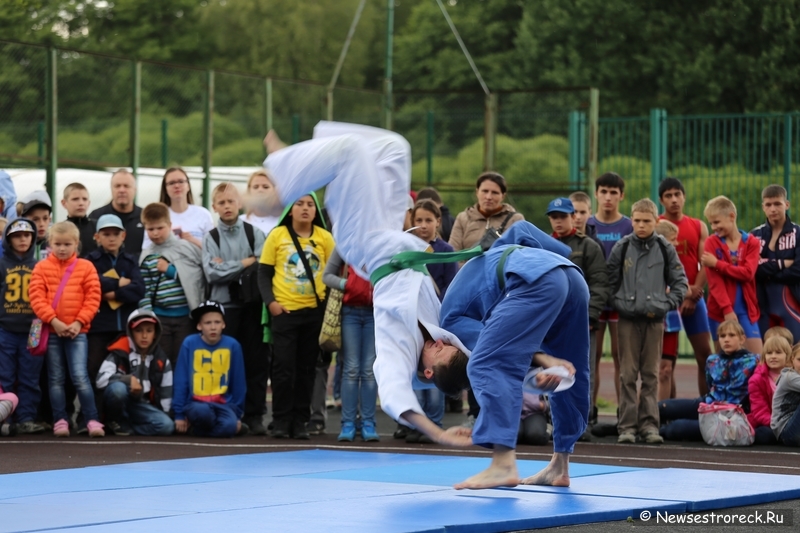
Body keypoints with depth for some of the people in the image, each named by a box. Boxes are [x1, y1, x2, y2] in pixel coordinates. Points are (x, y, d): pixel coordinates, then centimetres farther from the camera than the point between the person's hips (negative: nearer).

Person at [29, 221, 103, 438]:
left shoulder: (86, 267, 3)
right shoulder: (41, 268, 3)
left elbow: (93, 298, -1)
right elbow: (37, 298, -5)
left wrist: (79, 322, -11)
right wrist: (53, 321, -14)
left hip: (76, 331, -2)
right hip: (51, 330, 2)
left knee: (80, 376, -11)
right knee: (56, 379, 6)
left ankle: (92, 420, -8)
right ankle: (60, 421, 11)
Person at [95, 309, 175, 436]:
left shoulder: (161, 360, 1)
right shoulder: (120, 352, -11)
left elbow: (166, 392, 10)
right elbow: (101, 379, -21)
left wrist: (161, 416, 6)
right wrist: (129, 379, -28)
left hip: (142, 405, 3)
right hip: (120, 402, -3)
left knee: (167, 426, -25)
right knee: (118, 388, -39)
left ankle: (125, 425, -6)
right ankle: (114, 421, -8)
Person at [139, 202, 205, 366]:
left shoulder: (186, 248, -3)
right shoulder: (146, 257, 5)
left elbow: (206, 272, -4)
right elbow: (144, 291, 6)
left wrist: (171, 271, -7)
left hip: (186, 315, -2)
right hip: (159, 318, 2)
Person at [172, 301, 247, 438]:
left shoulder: (233, 345, -3)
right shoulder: (189, 344, -7)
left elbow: (238, 382, 5)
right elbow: (180, 381, -3)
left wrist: (237, 414, 8)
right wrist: (179, 414, -3)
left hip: (224, 404, 2)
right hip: (196, 403, -2)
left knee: (229, 426, -30)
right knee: (202, 412, -37)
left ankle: (197, 427, 0)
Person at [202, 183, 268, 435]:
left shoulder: (255, 233, 6)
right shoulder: (210, 238, 6)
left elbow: (263, 266, -7)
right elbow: (212, 273, -7)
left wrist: (228, 266, -10)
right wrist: (245, 263, -7)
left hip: (252, 304, 0)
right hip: (224, 305, 0)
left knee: (256, 361, 1)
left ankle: (255, 416, 6)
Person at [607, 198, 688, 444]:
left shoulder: (665, 249, 3)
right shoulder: (621, 248, 2)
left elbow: (680, 282, 6)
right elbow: (610, 281, 6)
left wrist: (667, 304, -4)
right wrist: (619, 304, -3)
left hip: (655, 320, 1)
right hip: (628, 319, 0)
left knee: (651, 375, 4)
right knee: (628, 374, -1)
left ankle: (649, 424, 7)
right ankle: (627, 426, 0)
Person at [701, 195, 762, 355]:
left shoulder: (752, 242, 3)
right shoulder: (712, 243, 1)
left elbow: (748, 273, -11)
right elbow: (714, 279, -8)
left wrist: (717, 264, -14)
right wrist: (727, 309, -16)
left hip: (746, 310, 1)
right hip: (720, 311, -1)